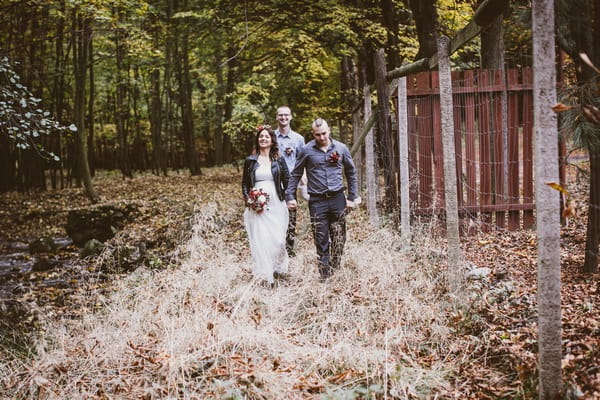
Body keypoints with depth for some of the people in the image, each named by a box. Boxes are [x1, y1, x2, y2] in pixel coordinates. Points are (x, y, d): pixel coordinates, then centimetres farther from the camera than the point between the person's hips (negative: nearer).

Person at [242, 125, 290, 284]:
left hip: (276, 205, 0)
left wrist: (284, 197, 3)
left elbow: (287, 180, 9)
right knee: (259, 240, -5)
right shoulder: (250, 160, 8)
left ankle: (278, 269, 19)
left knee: (277, 239, -3)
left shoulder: (279, 160, 7)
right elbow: (245, 184, 9)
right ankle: (264, 275, 3)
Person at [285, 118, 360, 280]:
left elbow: (351, 172, 15)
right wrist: (290, 196, 2)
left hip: (337, 199, 2)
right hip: (317, 201, -2)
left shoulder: (341, 148, 5)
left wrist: (352, 197, 12)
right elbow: (295, 174, 8)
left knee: (339, 239, 3)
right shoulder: (307, 150, 0)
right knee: (321, 240, 0)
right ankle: (325, 276, 7)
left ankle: (335, 272, 17)